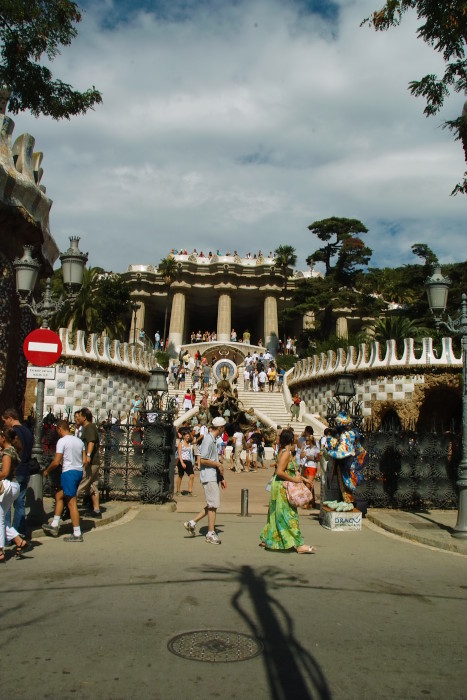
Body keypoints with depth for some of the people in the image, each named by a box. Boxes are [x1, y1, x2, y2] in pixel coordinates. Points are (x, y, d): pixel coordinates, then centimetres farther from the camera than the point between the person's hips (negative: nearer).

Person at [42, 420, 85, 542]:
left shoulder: (62, 441, -11)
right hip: (79, 472, 8)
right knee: (59, 495, 22)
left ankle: (77, 534, -1)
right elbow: (84, 460, 11)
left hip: (68, 472, -8)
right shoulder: (79, 441, 11)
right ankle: (55, 525, 26)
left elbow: (56, 462, -13)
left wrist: (47, 471, 3)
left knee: (71, 503, -4)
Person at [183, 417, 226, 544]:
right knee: (213, 505, -3)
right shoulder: (208, 440, -16)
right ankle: (211, 534, 6)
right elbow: (202, 460, -22)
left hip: (214, 476, 10)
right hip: (209, 477, -10)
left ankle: (192, 523, 19)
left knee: (212, 505, 13)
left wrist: (221, 477, 19)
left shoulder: (213, 439, 15)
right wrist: (218, 464, -11)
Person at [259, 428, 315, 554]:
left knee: (277, 515, 16)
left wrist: (303, 478, 16)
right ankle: (299, 545, -1)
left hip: (282, 488, 10)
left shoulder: (286, 452, 12)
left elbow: (291, 471, 21)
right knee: (289, 515, -5)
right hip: (282, 487, -10)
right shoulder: (286, 453, -18)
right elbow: (280, 472, -26)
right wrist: (294, 479, -21)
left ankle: (266, 539, 25)